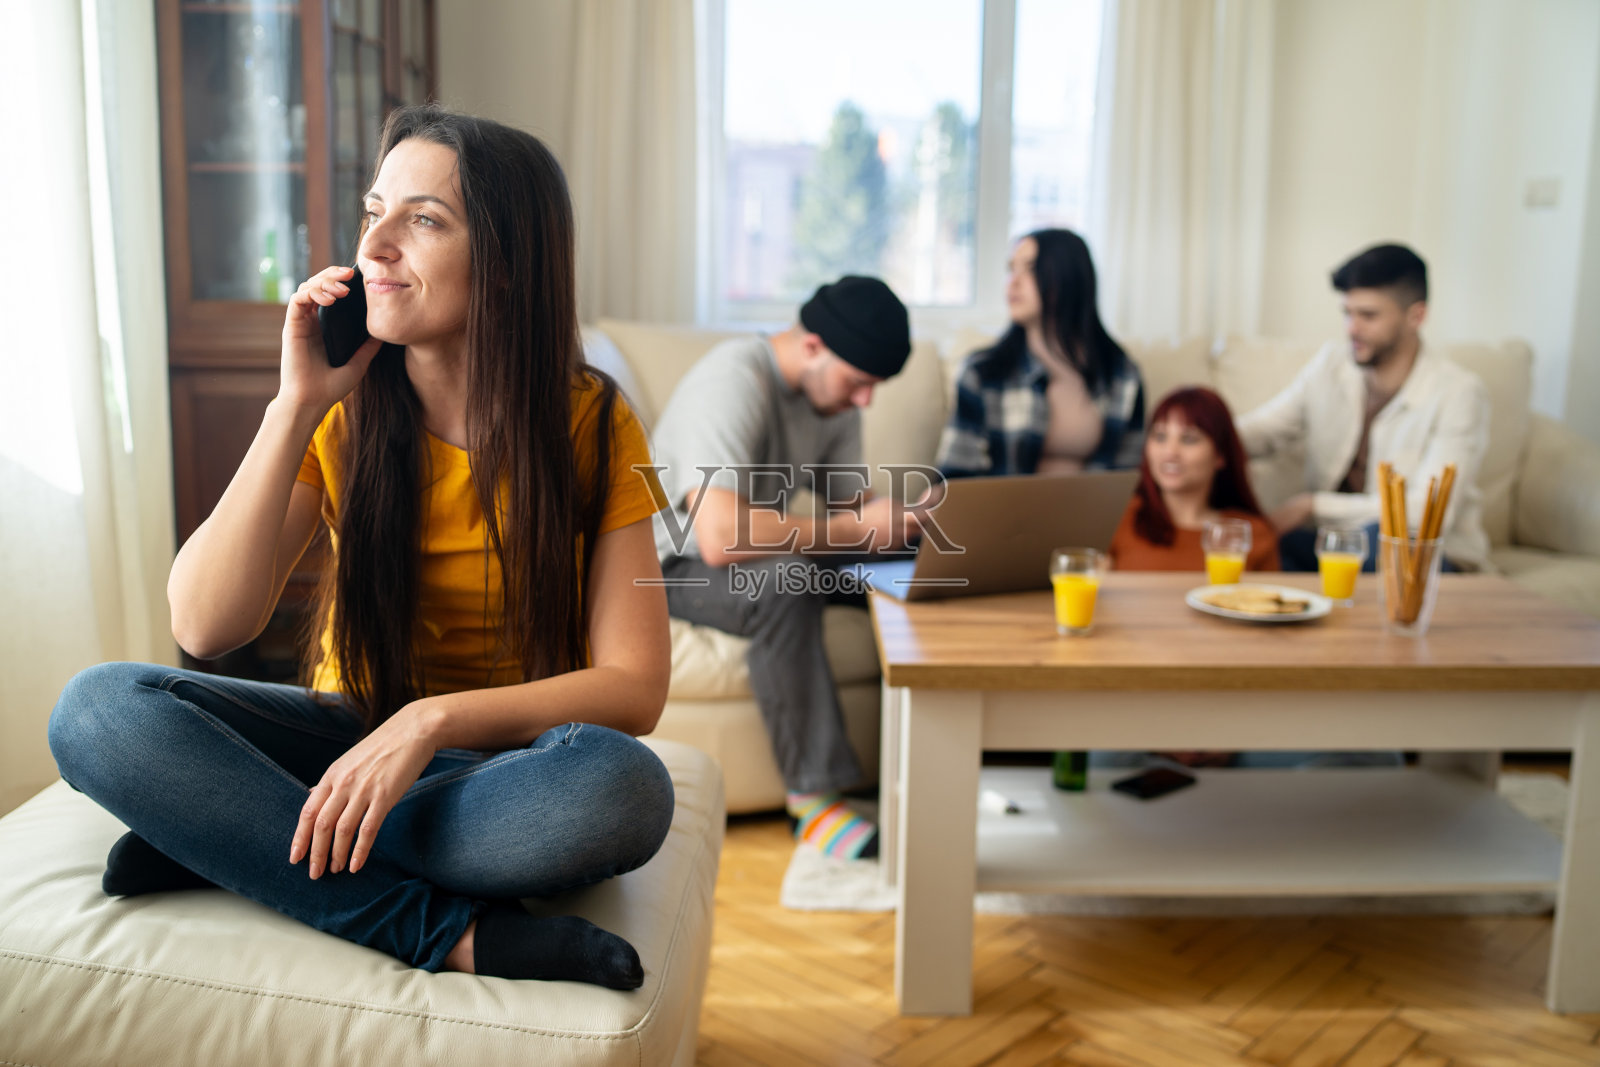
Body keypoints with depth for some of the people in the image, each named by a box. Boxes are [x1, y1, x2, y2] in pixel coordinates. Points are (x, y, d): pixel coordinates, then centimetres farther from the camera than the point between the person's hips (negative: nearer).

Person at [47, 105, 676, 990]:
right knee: (99, 708, -21)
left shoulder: (590, 423, -12)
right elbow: (203, 628, -15)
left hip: (502, 763, -2)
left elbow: (634, 687, -16)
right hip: (350, 733, 3)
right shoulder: (344, 408, -5)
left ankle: (247, 844, -20)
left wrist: (432, 720, -29)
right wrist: (297, 406, -20)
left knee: (626, 789, -36)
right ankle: (448, 931, -26)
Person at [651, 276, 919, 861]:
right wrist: (855, 528, -32)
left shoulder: (834, 388, -1)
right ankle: (814, 796, -28)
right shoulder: (733, 380, -28)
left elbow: (845, 493, 5)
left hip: (770, 554, 8)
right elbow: (721, 538, -38)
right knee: (783, 581, -38)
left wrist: (898, 518, -17)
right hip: (677, 563, -8)